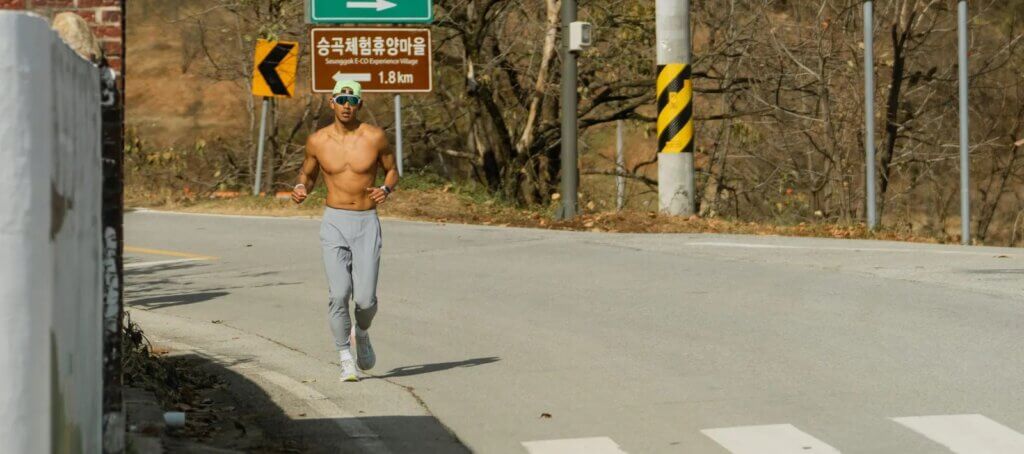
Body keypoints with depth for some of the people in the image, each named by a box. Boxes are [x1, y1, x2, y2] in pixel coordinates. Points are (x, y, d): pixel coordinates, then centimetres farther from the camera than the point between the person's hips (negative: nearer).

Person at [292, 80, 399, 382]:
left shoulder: (375, 137, -3)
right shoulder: (318, 141, 0)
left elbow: (392, 171, 10)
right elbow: (308, 173, 16)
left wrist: (386, 189, -12)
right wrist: (301, 189, -7)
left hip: (367, 224, 0)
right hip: (334, 224, 0)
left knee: (365, 298, -7)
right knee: (339, 294, -14)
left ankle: (361, 332, 28)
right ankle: (346, 359, 2)